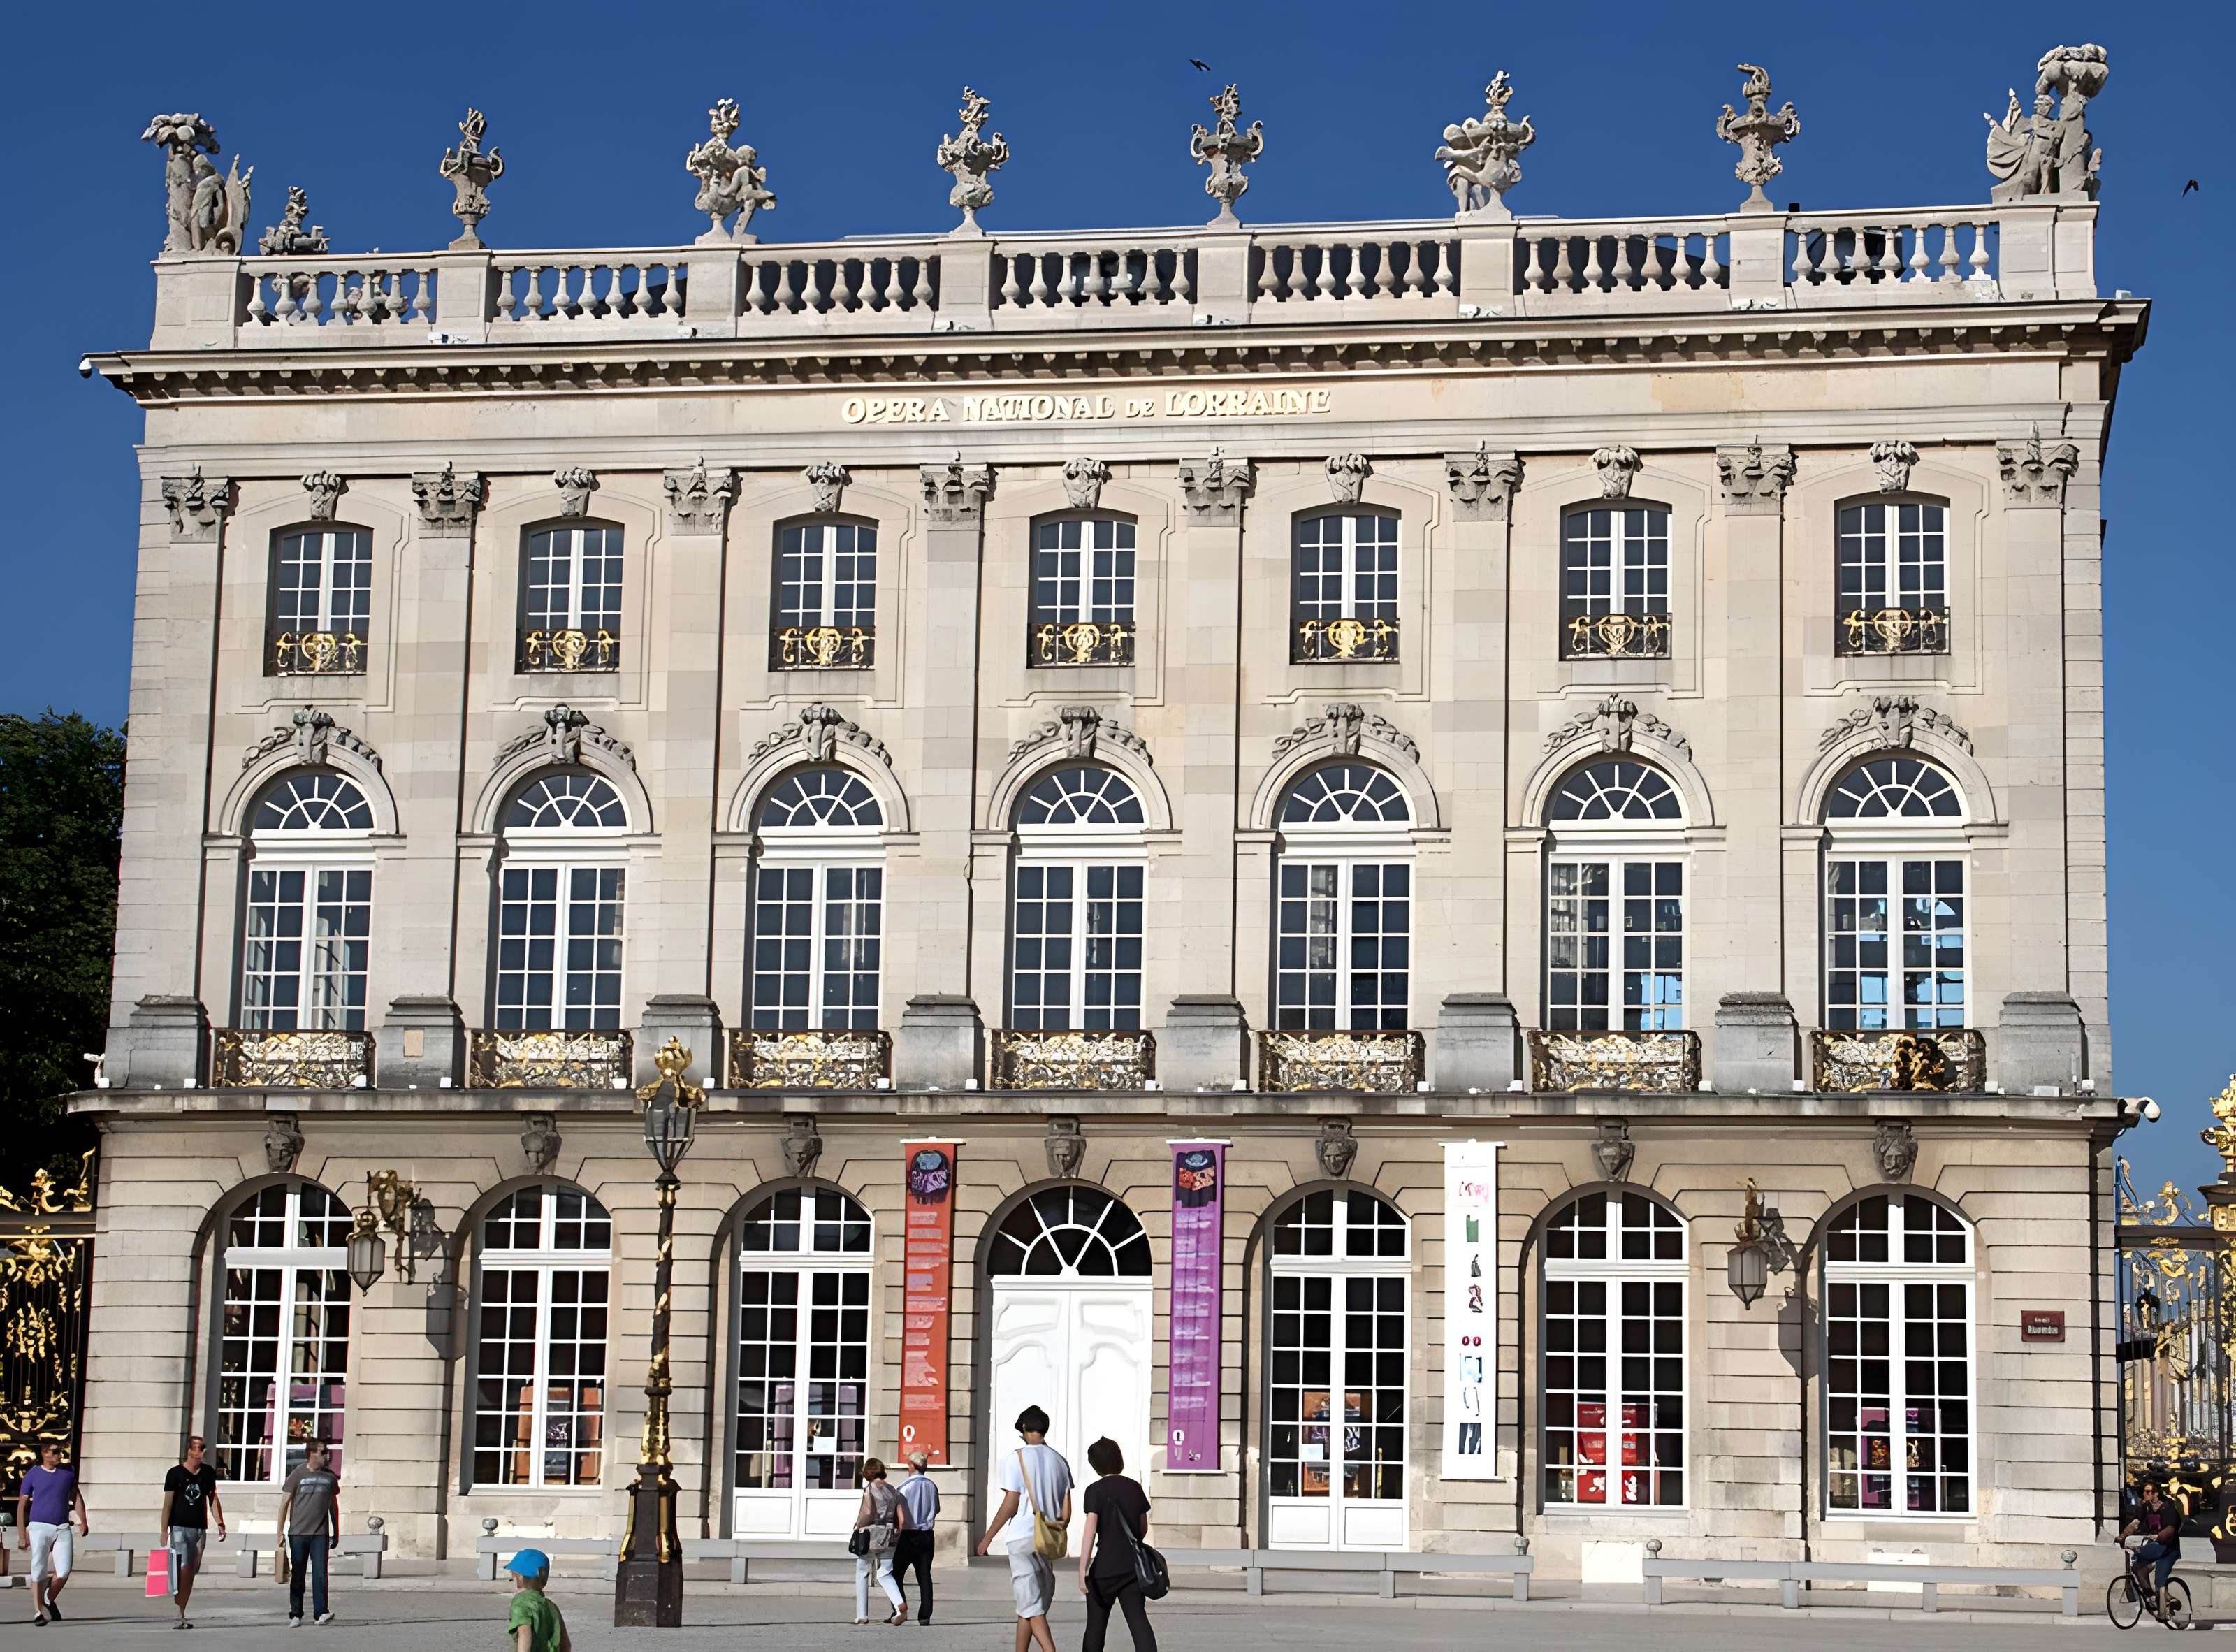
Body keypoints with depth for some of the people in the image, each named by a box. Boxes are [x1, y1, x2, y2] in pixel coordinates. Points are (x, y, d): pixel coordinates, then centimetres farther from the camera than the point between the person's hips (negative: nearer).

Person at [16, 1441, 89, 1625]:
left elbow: (76, 1496, 18)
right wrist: (22, 1535, -2)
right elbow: (22, 1505, 3)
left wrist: (83, 1520, 5)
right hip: (39, 1527, -2)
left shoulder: (68, 1472, 9)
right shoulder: (32, 1474, 0)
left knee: (64, 1572, -6)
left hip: (62, 1528, 2)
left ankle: (50, 1600, 20)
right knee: (39, 1571, -5)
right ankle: (38, 1612, 6)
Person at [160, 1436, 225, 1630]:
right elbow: (167, 1504, -3)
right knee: (182, 1568, -16)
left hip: (200, 1528, 4)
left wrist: (220, 1523, 8)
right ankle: (179, 1615, -16)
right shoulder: (175, 1473, -2)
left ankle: (181, 1615, 11)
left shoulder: (208, 1472, 10)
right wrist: (164, 1531, -9)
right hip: (179, 1527, -4)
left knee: (192, 1572, 5)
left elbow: (213, 1499, 17)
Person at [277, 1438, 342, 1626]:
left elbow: (333, 1505, 17)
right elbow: (285, 1503, 0)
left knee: (320, 1573, -8)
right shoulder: (298, 1474, -2)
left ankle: (320, 1613, -9)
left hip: (320, 1533, 2)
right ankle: (295, 1615, 11)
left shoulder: (330, 1476, 8)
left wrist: (336, 1533, 17)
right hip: (298, 1533, -2)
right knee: (297, 1575, 4)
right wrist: (280, 1531, -4)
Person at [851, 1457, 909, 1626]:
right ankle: (900, 1605, -17)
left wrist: (858, 1526, -3)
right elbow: (902, 1519, 5)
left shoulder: (870, 1489, -8)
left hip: (870, 1536, -4)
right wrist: (896, 1537, 17)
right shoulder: (893, 1491, 9)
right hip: (888, 1538, 4)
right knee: (885, 1575, 8)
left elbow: (867, 1512, -21)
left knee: (862, 1574, 12)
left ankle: (862, 1614, 12)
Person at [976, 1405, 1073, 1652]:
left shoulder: (1016, 1459, -8)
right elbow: (1066, 1512, 9)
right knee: (1027, 1606, 15)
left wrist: (987, 1538, -3)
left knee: (1031, 1606, -6)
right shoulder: (1059, 1461, 9)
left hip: (1022, 1537, -5)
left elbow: (1010, 1505, -11)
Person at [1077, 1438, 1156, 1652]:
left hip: (1105, 1566, -4)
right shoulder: (1135, 1488, 8)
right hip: (1133, 1566, 4)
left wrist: (1083, 1570, -14)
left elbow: (1090, 1530, -14)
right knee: (1138, 1620, -4)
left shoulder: (1096, 1491, -7)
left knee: (1096, 1624, 11)